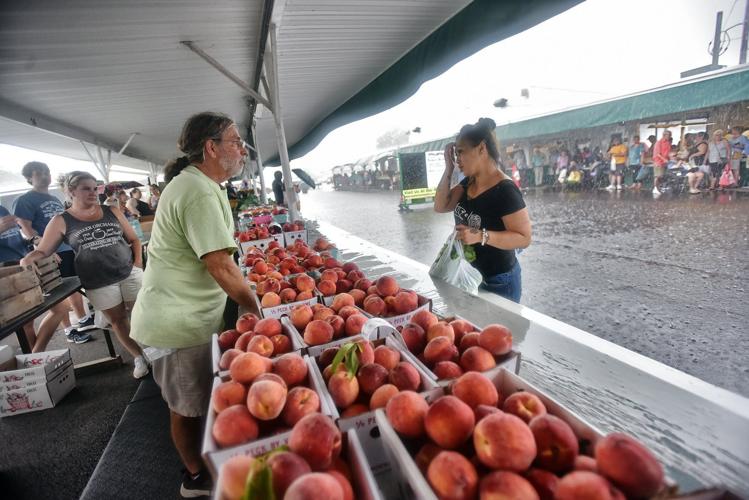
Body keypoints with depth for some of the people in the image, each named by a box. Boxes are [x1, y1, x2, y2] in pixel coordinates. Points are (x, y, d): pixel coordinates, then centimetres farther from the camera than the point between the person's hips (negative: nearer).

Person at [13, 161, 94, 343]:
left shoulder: (55, 199, 16)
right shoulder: (24, 201, -6)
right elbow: (26, 229, -15)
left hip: (71, 248, 7)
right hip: (53, 253, -7)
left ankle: (83, 320, 28)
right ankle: (69, 330, 11)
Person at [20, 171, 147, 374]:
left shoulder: (112, 211, 5)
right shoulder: (61, 221, 1)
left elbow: (133, 239, 11)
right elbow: (41, 251, 2)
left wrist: (138, 261, -3)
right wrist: (25, 262, -18)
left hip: (130, 273, 1)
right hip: (98, 282, 0)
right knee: (117, 320, 10)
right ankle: (138, 357, 24)